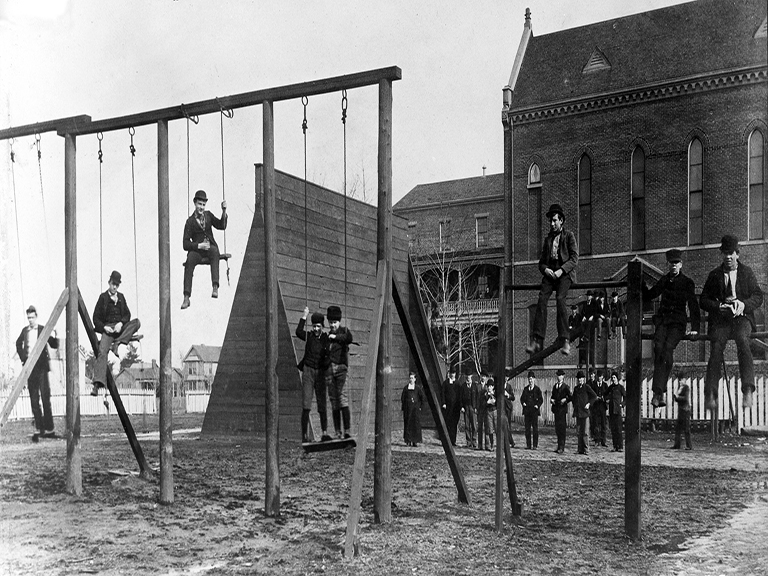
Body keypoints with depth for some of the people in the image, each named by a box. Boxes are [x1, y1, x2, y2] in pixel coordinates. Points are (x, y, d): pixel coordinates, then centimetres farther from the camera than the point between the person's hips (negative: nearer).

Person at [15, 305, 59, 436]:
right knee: (33, 399, 6)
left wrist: (53, 336, -25)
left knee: (45, 397, -9)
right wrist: (22, 357, 14)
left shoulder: (43, 330, -2)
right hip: (29, 368, 4)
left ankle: (49, 428, -7)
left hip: (41, 367, -4)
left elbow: (54, 345, -6)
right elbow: (18, 344, 27)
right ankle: (39, 428, 12)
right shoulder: (25, 330, 10)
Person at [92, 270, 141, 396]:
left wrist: (121, 323, -8)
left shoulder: (121, 297, 19)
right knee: (102, 350, -29)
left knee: (137, 322, -25)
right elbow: (96, 317, 4)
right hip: (107, 328, -4)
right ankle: (97, 384, -41)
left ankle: (117, 347, -34)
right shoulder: (103, 297, 7)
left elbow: (127, 314, 14)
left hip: (121, 327, 4)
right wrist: (104, 327, -14)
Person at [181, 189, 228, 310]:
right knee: (190, 260, -34)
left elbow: (222, 226, 4)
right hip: (196, 250, -1)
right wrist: (199, 245, -18)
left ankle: (215, 288, -50)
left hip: (210, 247, 1)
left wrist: (224, 212, -9)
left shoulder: (208, 215, 15)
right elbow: (186, 244, -1)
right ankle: (186, 298, -36)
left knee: (214, 251, -36)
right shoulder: (190, 221, 5)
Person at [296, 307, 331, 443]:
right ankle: (305, 435, -5)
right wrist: (304, 316, -21)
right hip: (308, 370, -1)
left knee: (322, 403, 0)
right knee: (306, 405, -5)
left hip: (321, 372, 1)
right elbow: (298, 332, -20)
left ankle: (325, 433, 3)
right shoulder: (309, 336, 1)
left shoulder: (326, 338, 4)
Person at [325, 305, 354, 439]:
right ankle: (338, 432, 3)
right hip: (329, 368, 6)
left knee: (343, 397, -15)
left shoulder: (344, 330, 4)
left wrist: (336, 337, -16)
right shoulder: (328, 335, 21)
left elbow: (350, 338, -20)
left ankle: (347, 431, -19)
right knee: (333, 400, 2)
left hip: (340, 366, -5)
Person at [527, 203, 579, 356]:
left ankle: (565, 340, -28)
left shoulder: (569, 236, 9)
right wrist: (545, 269, -3)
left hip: (565, 272, -4)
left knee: (560, 299, -28)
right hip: (550, 272, 4)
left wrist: (561, 270, -15)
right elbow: (541, 261, 20)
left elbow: (574, 258, -1)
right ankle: (537, 340, -28)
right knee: (542, 299, -21)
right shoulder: (548, 239, 23)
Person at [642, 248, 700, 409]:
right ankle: (659, 392, -28)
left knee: (668, 348, -27)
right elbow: (648, 295, 27)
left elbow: (693, 305, 4)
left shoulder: (687, 283, 7)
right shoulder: (664, 280, 17)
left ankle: (658, 392, -30)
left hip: (678, 321, -3)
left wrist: (695, 328, -4)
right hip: (662, 320, 3)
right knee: (658, 346, -25)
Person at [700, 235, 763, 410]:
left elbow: (758, 296, 8)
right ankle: (710, 394, -36)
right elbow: (704, 300, 11)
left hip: (742, 317, -1)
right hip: (720, 319, 1)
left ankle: (747, 391, -42)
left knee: (742, 339, -35)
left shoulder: (747, 272, 14)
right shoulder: (714, 275, 16)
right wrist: (718, 306, -10)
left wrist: (744, 304, -13)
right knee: (716, 345, -29)